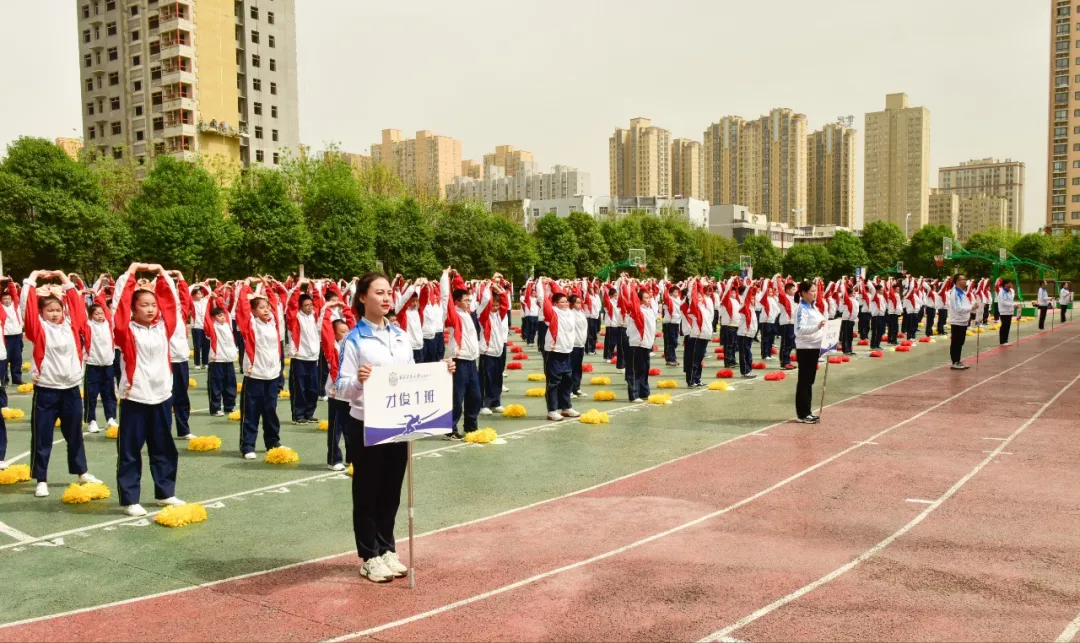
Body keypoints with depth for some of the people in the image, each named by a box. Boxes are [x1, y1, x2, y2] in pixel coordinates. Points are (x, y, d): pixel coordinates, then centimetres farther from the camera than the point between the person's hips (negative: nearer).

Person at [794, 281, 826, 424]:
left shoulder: (813, 307, 13)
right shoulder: (801, 309, -14)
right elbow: (800, 329, -25)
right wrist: (817, 326, -36)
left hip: (814, 347, 9)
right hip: (805, 348, -9)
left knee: (810, 380, 13)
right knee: (804, 380, -3)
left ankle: (807, 411, 20)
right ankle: (802, 414, 3)